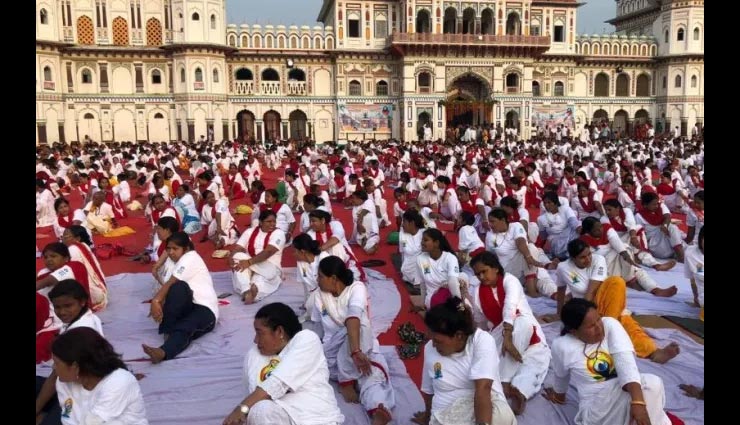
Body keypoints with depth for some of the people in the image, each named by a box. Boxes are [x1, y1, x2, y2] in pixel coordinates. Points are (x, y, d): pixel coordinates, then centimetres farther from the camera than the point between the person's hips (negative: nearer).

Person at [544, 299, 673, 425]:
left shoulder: (610, 324, -8)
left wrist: (638, 401, -37)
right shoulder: (561, 346, -11)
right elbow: (561, 375, 12)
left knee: (653, 383, -33)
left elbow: (625, 361, -23)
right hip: (597, 406, -3)